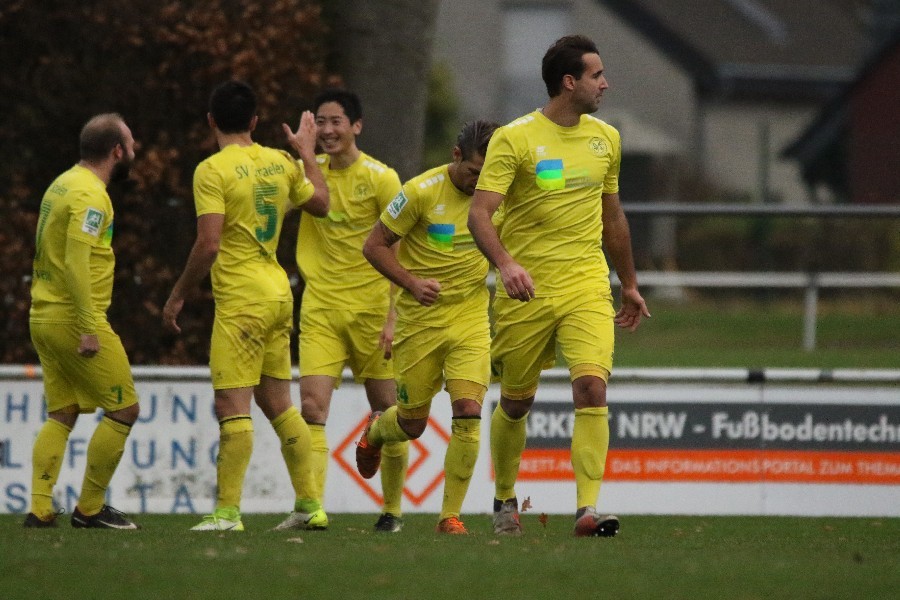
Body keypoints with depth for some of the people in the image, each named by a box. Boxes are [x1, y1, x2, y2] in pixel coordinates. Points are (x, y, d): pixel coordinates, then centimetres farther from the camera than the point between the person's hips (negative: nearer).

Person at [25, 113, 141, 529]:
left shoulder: (63, 185, 15)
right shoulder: (90, 195, -14)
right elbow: (76, 260, -23)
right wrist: (89, 328, -25)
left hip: (44, 318, 9)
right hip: (73, 319, -9)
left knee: (61, 415, 10)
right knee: (124, 410, -2)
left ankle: (39, 510, 2)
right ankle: (90, 508, 0)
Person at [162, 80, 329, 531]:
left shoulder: (213, 170, -12)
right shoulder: (280, 163, 8)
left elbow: (209, 245, -18)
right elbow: (321, 203, 24)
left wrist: (178, 296, -7)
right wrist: (307, 153, 38)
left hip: (240, 299, -7)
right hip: (278, 292, 7)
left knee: (232, 405, -7)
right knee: (277, 403, 14)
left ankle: (227, 511, -10)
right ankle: (309, 506, 15)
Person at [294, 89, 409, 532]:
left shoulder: (381, 178, -4)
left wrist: (393, 317, -12)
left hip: (370, 308, -2)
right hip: (320, 308, 2)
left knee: (386, 412, 4)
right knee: (312, 407, -14)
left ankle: (392, 509, 20)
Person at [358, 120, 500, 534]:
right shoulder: (421, 192, -14)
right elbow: (374, 245, -7)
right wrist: (412, 283, -20)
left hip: (471, 318, 2)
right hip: (420, 321, -2)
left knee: (468, 413, -16)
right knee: (413, 423, 8)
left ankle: (450, 515, -5)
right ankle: (375, 432, 47)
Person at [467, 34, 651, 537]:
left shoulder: (606, 138, 10)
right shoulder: (514, 139, -8)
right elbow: (480, 213, -16)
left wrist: (630, 285, 27)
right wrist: (505, 263, -34)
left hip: (587, 286, 3)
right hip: (527, 289, -3)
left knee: (592, 386, -18)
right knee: (516, 403, 9)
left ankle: (589, 508, -20)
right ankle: (505, 499, 33)